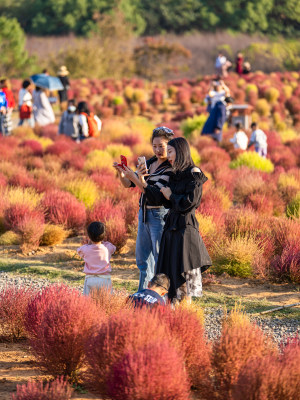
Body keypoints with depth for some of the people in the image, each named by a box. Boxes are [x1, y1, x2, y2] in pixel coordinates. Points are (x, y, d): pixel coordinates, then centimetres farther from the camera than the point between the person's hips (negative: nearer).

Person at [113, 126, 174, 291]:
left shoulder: (170, 168, -14)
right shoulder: (149, 162, 9)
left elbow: (153, 192, -24)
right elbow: (128, 184, 9)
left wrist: (133, 177, -29)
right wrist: (121, 173, -11)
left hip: (160, 215, -8)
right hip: (144, 214, 8)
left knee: (160, 258, -2)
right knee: (142, 258, 14)